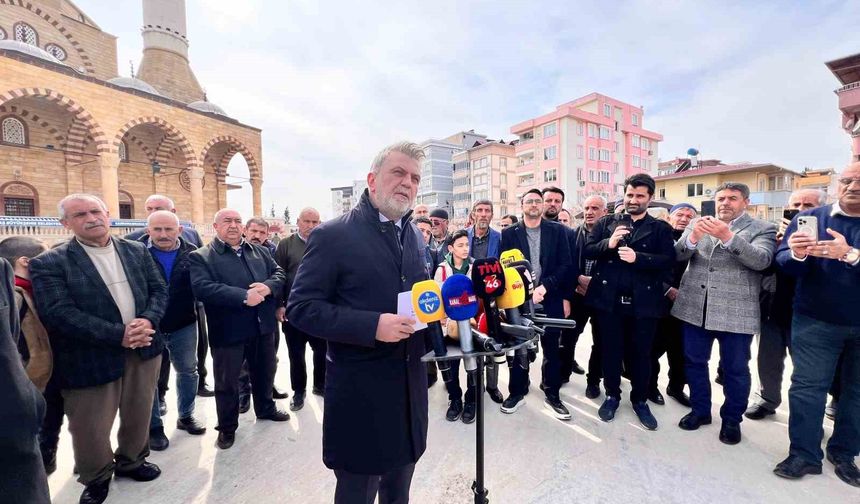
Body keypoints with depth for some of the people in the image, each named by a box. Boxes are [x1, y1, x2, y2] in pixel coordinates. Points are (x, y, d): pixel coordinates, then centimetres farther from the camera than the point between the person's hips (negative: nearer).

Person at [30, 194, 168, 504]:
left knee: (139, 416, 18)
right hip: (91, 358, -3)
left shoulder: (137, 251, 5)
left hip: (143, 349, 3)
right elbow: (58, 313, -17)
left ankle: (131, 461, 42)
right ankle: (96, 479, 38)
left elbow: (159, 290, 2)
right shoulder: (48, 264, -7)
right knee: (90, 427, 13)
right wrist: (118, 335, -23)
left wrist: (147, 321, -17)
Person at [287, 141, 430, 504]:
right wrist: (372, 325, -26)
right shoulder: (333, 235, -13)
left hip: (410, 386, 6)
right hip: (360, 391, -6)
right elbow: (301, 308, -15)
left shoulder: (415, 236, 8)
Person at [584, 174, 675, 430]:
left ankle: (640, 400, 31)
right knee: (610, 350, 12)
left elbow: (668, 260, -8)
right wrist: (609, 243, -19)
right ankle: (612, 395, 30)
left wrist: (638, 257, -22)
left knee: (641, 352, 12)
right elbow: (587, 251, -2)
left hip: (643, 301, 0)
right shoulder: (606, 223, 7)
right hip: (609, 299, 1)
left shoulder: (660, 228, 4)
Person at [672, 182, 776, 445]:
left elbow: (761, 260, -16)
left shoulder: (763, 229, 1)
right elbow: (677, 254, -2)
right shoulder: (698, 224, 9)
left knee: (735, 369, 10)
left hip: (735, 311, -2)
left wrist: (727, 236, -28)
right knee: (694, 362, 13)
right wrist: (693, 237, -22)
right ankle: (700, 410, 31)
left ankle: (732, 419, 30)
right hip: (695, 307, 3)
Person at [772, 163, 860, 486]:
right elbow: (783, 262, -8)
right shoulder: (810, 218, -1)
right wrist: (797, 254, -29)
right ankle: (804, 454, 11)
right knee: (807, 386, 1)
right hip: (816, 321, -1)